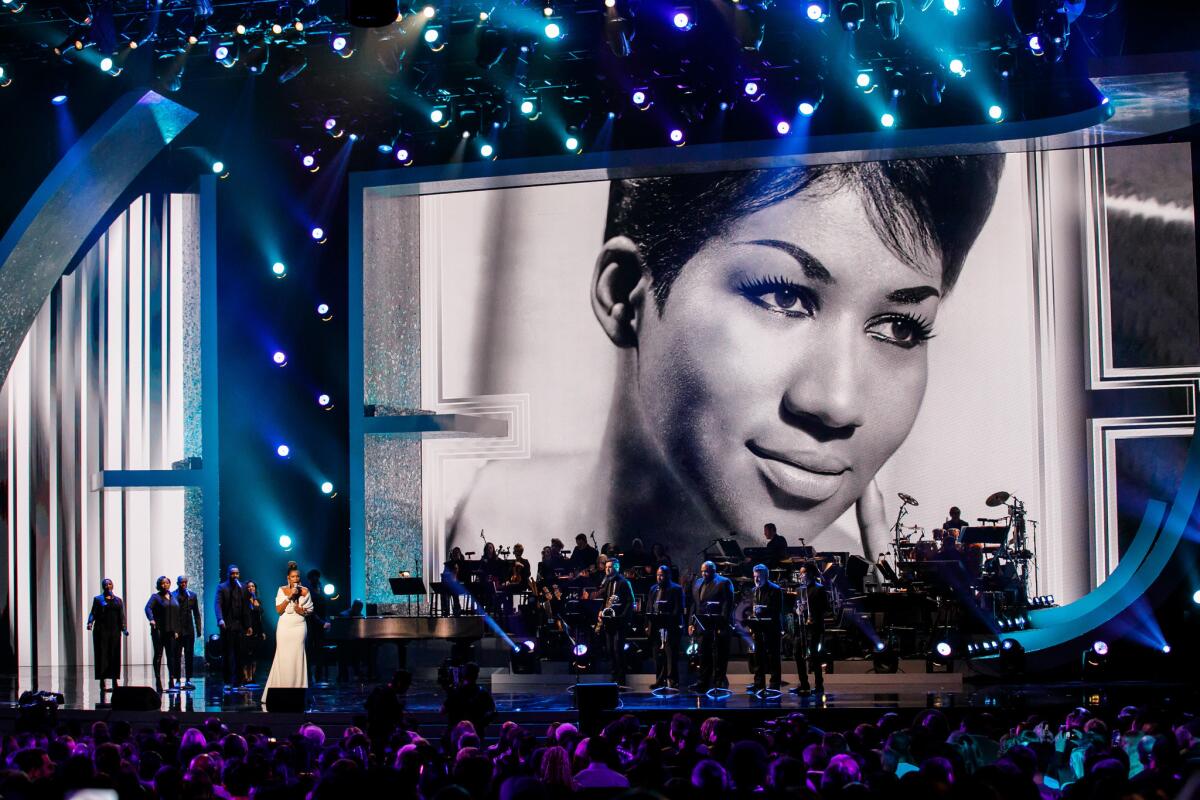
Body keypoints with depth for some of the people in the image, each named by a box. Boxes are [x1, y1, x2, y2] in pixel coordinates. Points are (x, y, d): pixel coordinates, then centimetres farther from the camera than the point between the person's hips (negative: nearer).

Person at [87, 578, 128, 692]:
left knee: (115, 655, 1)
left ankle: (114, 682, 6)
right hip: (101, 630, -3)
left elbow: (122, 616, 10)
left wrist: (124, 628, -1)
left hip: (114, 631, 3)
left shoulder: (118, 600, 15)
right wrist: (90, 623, -18)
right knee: (102, 654, -5)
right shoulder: (98, 599, 7)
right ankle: (102, 682, -3)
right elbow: (93, 613, -1)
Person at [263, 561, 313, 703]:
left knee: (297, 657, -5)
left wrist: (302, 611, -12)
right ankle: (281, 691, 1)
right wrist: (289, 597, -13)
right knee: (283, 658, -3)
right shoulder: (282, 590, 2)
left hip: (299, 627, 0)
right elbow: (278, 610, -4)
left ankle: (297, 688, -3)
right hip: (284, 627, 0)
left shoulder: (305, 591, 4)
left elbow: (310, 611, 10)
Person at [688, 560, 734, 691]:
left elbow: (727, 605, -10)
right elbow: (694, 604, 17)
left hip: (717, 626, -6)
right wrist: (692, 623, 9)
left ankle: (719, 682, 5)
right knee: (704, 655, 7)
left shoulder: (724, 583, -5)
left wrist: (722, 625, -16)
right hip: (702, 625, 6)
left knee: (718, 656, -1)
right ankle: (703, 682, 10)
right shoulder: (697, 583, 16)